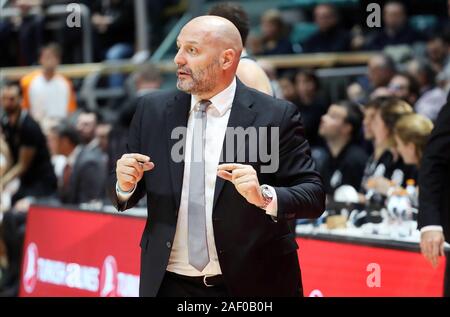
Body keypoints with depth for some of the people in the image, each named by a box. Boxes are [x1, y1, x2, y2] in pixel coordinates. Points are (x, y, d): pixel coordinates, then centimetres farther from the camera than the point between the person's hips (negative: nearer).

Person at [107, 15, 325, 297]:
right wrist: (125, 183, -14)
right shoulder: (153, 111, 1)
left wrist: (264, 197, -29)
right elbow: (125, 197, 7)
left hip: (251, 285, -3)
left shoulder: (275, 116, -10)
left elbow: (314, 195, -12)